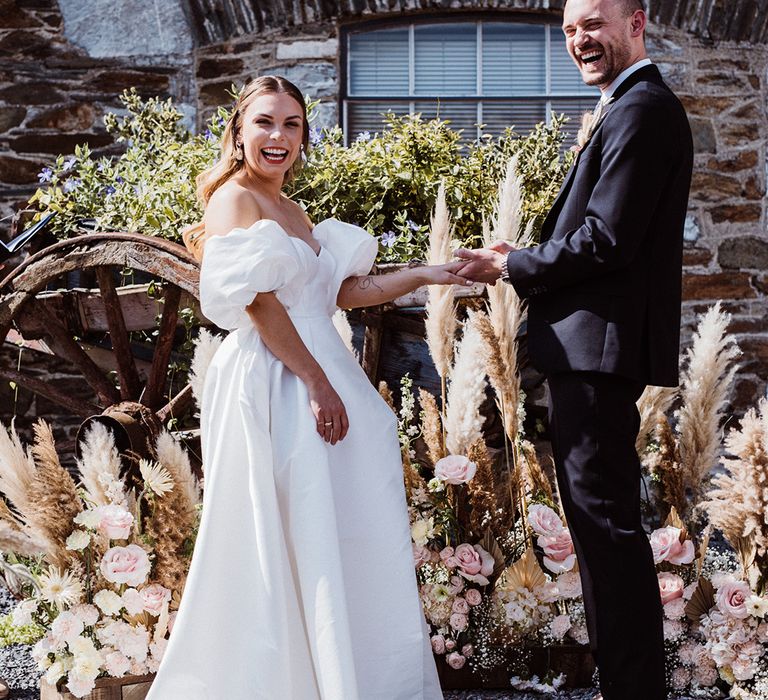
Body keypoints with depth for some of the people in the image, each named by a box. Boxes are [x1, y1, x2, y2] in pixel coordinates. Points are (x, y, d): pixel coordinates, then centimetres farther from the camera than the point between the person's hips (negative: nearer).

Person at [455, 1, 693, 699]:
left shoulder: (641, 110, -14)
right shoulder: (637, 106, 19)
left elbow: (606, 241, -21)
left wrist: (513, 267, -9)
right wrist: (527, 260, 7)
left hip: (598, 348, -11)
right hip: (594, 349, 11)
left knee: (606, 522, -6)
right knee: (603, 521, 16)